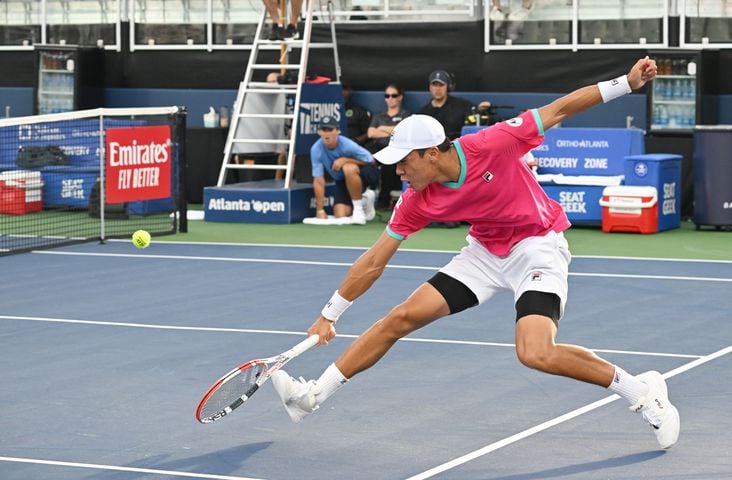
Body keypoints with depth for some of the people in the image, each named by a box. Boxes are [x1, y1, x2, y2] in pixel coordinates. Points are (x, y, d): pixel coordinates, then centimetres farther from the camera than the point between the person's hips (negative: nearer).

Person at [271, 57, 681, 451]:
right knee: (401, 317, 0)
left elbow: (559, 109, -18)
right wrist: (329, 315, -1)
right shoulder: (417, 201, -12)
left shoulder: (491, 145, -27)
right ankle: (314, 397, 11)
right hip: (485, 252, 6)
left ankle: (642, 392, -9)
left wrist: (627, 83, -23)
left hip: (538, 247, -6)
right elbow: (375, 261, -3)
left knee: (536, 354, -26)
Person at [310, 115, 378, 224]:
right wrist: (320, 210, -18)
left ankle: (359, 208, -18)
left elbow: (370, 161, -18)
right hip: (342, 181, 4)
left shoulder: (347, 145, -30)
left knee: (348, 168, -38)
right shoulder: (316, 149, -21)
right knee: (340, 215, -12)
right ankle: (363, 200, 22)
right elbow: (318, 180, -17)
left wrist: (345, 160, -29)